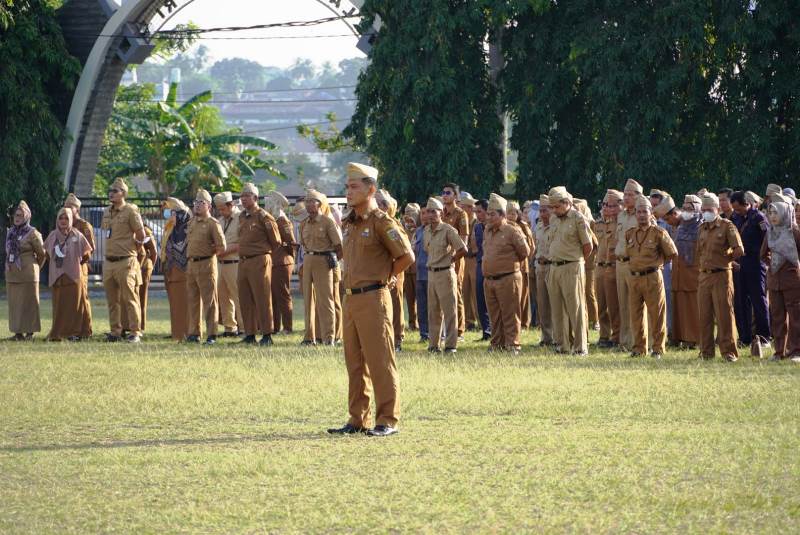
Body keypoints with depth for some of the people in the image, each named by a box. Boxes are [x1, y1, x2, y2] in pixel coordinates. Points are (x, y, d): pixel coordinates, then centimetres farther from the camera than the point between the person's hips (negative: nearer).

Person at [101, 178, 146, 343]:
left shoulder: (130, 211, -9)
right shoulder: (107, 213, 13)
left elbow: (141, 236, -6)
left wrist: (131, 250, 6)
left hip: (125, 262, -7)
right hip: (109, 261, 7)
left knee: (130, 299, -6)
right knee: (112, 300, 9)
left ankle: (135, 332, -4)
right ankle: (115, 331, 16)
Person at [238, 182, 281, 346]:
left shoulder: (263, 217, -8)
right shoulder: (242, 217, 13)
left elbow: (276, 242, -2)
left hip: (259, 261, -7)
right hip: (243, 262, 7)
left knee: (262, 299, -5)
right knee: (245, 300, 8)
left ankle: (267, 335, -2)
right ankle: (250, 334, 14)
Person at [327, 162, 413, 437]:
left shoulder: (381, 222, -10)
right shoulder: (349, 223, 15)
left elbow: (406, 256, -12)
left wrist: (386, 276, 0)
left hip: (373, 298, -9)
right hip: (351, 298, 9)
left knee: (380, 361, -6)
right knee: (355, 363, 11)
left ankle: (388, 420, -3)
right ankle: (358, 419, 17)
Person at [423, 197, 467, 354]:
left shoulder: (448, 230, -12)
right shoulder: (426, 231, 9)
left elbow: (463, 249, -15)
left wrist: (449, 260, -7)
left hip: (445, 272, -7)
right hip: (431, 273, 7)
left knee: (449, 310, -4)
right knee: (433, 311, 10)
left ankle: (451, 344, -2)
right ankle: (434, 344, 15)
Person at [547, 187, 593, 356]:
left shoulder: (578, 219, -6)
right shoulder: (554, 220, 14)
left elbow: (588, 246, -4)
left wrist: (577, 262, 7)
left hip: (571, 267, -7)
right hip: (554, 268, 7)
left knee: (575, 308, -7)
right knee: (557, 309, 7)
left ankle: (581, 346, -5)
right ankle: (563, 345, 13)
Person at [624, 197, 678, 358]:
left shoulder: (659, 233, -3)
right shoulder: (630, 234, 12)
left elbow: (672, 253, 2)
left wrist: (656, 261, 9)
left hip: (652, 277, -5)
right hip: (634, 277, 5)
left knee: (656, 314, -2)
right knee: (636, 314, 7)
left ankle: (658, 348, 4)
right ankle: (639, 347, 15)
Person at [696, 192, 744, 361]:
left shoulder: (727, 226, -3)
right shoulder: (702, 228, 16)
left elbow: (739, 250, -9)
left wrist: (723, 259, 2)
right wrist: (703, 264, 14)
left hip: (721, 276, -6)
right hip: (704, 276, 6)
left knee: (724, 314, -7)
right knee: (704, 315, 5)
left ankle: (729, 351, -5)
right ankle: (706, 351, 10)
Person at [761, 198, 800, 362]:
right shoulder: (770, 232, 8)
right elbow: (764, 254, 22)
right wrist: (771, 263, 11)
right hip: (774, 279, 6)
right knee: (777, 316, 8)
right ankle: (779, 351, 13)